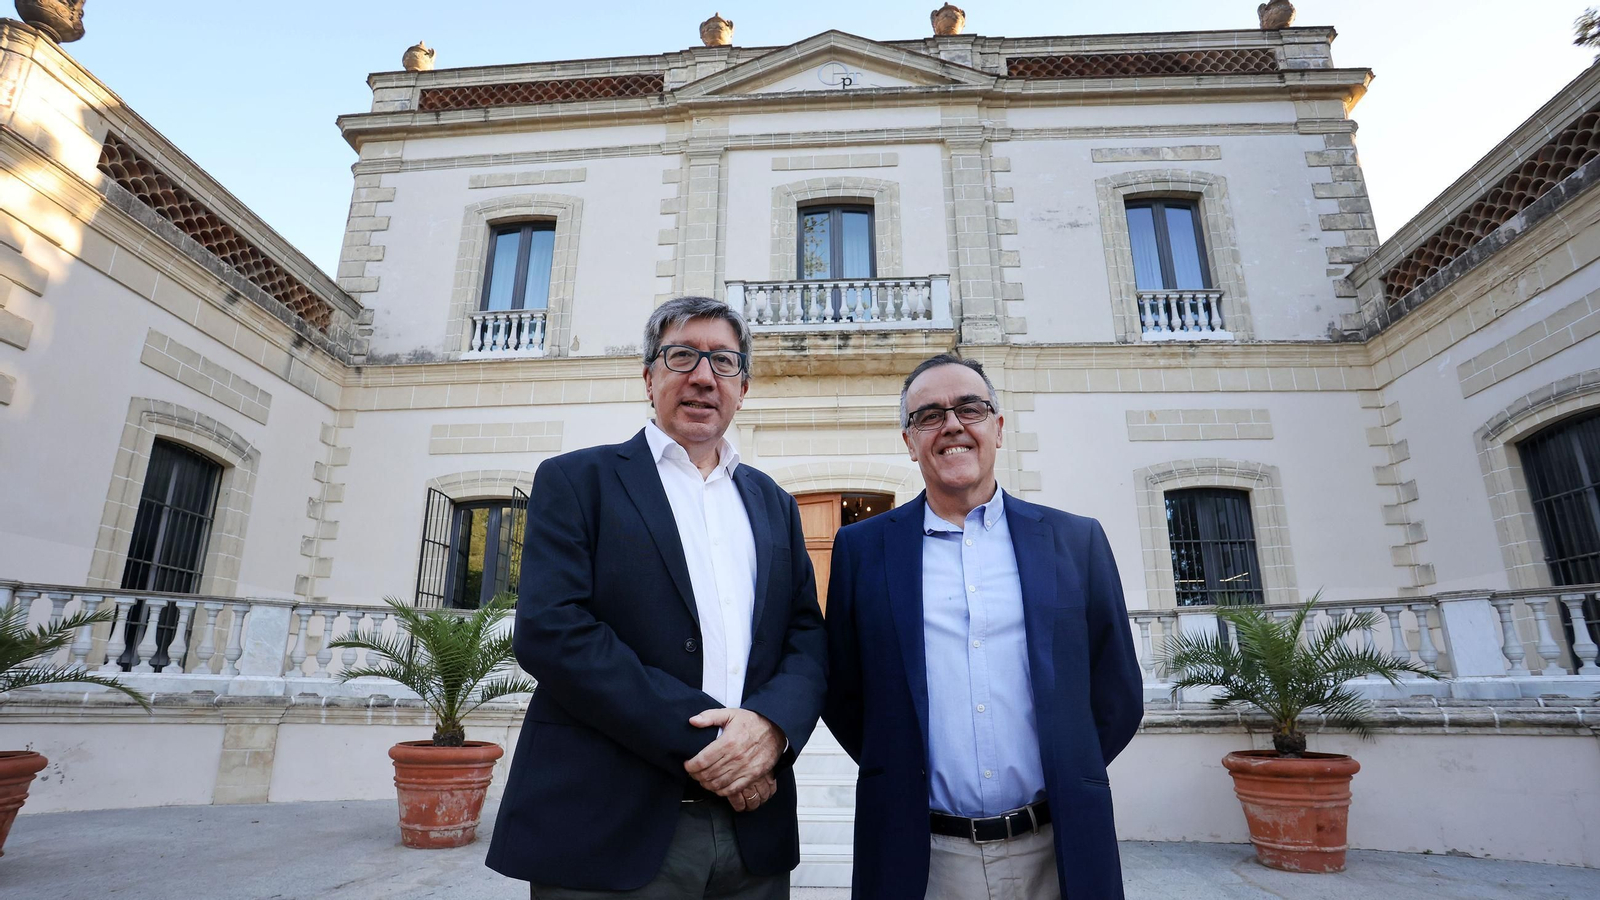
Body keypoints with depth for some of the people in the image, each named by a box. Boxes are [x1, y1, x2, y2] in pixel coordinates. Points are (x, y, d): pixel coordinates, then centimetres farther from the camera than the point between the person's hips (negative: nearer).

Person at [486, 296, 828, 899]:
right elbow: (549, 630, -14)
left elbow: (808, 640, 6)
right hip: (609, 833, -3)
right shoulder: (576, 480, -1)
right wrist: (701, 738, -18)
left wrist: (771, 724, -16)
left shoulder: (773, 504, 12)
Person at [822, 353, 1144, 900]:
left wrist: (1061, 786, 4)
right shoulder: (862, 548, -2)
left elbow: (1118, 698, 5)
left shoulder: (1077, 541, 0)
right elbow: (841, 694, 4)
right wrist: (902, 784, 2)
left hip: (1056, 852, 1)